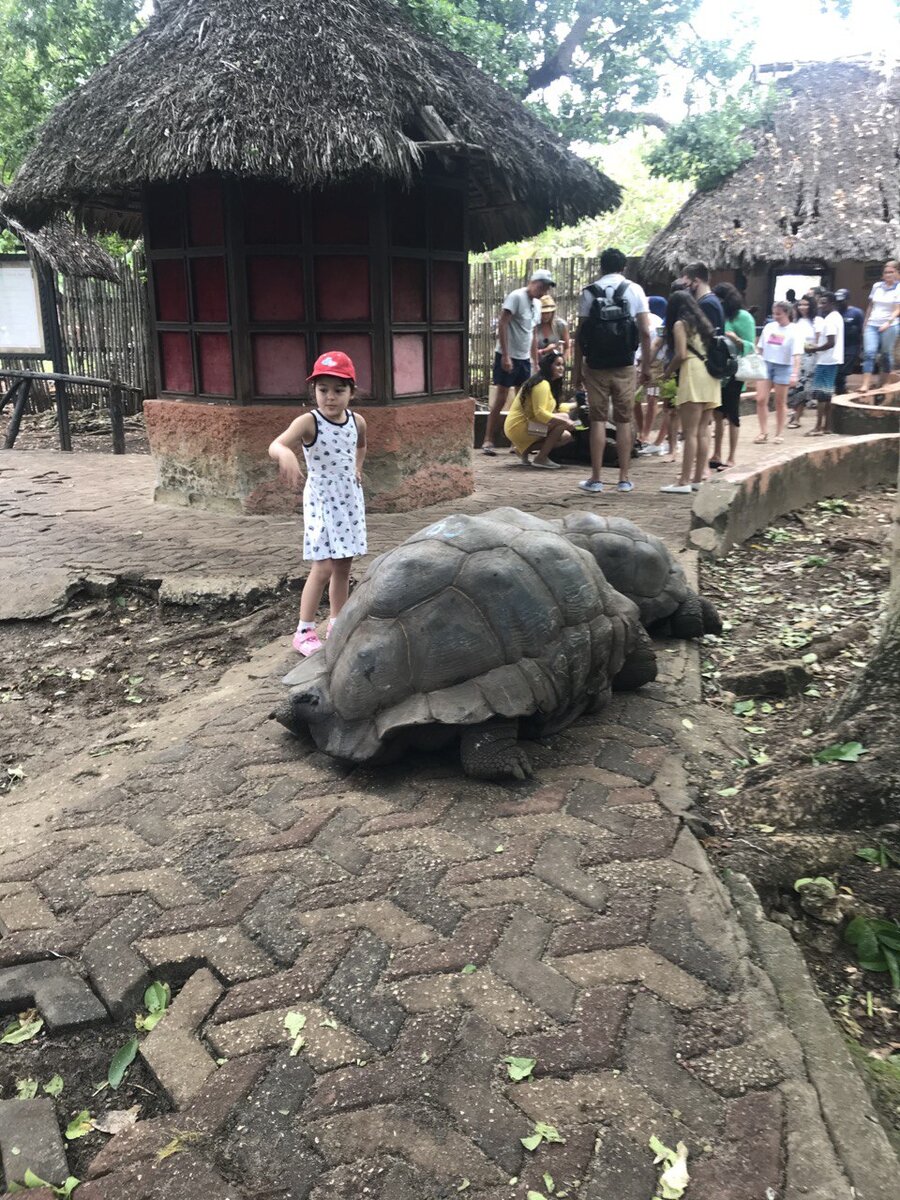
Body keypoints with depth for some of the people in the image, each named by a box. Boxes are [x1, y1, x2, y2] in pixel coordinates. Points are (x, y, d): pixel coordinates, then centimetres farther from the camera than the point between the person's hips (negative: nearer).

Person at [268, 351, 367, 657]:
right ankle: (304, 631, 1)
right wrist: (285, 453, -58)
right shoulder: (308, 422, -18)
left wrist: (357, 468, 9)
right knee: (323, 568, -10)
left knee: (344, 566, 12)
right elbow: (275, 445, -37)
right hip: (321, 503, -6)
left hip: (350, 501, 6)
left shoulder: (357, 422, 0)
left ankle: (337, 623, 26)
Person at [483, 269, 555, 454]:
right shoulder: (516, 297, -11)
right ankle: (488, 440, 0)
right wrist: (505, 356, -21)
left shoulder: (537, 304, 13)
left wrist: (535, 362, 17)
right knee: (501, 398, -6)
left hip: (525, 358, 8)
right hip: (507, 356, -8)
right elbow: (502, 325, -16)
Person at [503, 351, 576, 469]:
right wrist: (564, 421, -24)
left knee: (566, 436, 10)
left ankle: (524, 449, 9)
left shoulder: (551, 384, 17)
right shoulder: (542, 384, -16)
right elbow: (539, 413, -25)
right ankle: (541, 458, -14)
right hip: (519, 427, -10)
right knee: (563, 420, -19)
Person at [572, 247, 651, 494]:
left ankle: (595, 479, 4)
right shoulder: (634, 290, 3)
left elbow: (581, 333, -1)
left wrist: (576, 368, 5)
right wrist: (646, 365, 4)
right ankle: (624, 479, 8)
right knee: (624, 421, 6)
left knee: (598, 420, 4)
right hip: (624, 366, 0)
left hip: (596, 365, 0)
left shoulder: (589, 291, 2)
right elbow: (644, 332, -3)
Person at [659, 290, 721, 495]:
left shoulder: (680, 324, 1)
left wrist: (667, 372, 4)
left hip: (693, 374, -8)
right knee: (703, 431, 7)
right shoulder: (703, 323, 22)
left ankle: (684, 481, -13)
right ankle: (698, 478, 8)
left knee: (690, 432, -11)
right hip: (710, 377, 8)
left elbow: (681, 355, -10)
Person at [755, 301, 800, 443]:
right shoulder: (768, 327, 4)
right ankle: (764, 432, 2)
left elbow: (796, 355, -13)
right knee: (761, 399, -6)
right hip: (766, 365, 3)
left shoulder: (793, 331, -8)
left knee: (780, 402, 6)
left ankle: (779, 433, 17)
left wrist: (795, 374, -21)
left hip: (783, 368, -3)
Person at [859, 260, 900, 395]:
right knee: (869, 353, -11)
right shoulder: (876, 286, 8)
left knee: (886, 354, 5)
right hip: (872, 325, 3)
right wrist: (865, 323, 17)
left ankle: (882, 384, 17)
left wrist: (888, 322, -25)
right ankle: (865, 384, -17)